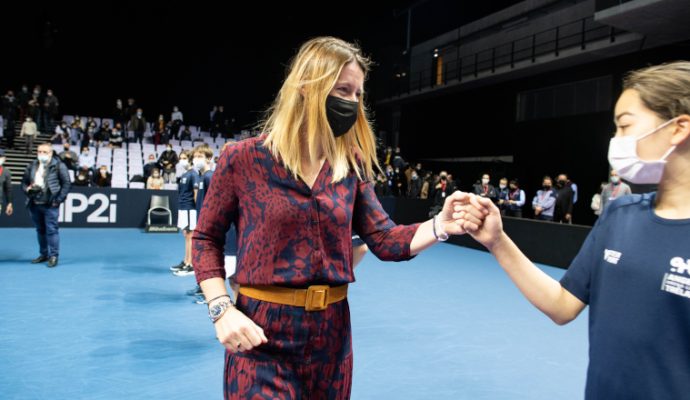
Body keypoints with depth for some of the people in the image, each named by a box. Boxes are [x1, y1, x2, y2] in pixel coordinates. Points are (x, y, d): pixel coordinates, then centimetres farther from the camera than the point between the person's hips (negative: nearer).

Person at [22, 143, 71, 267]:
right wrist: (27, 189, -5)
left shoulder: (58, 166, -4)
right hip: (34, 204, 6)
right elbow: (24, 182, 18)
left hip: (50, 205, -6)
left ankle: (53, 256, -1)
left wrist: (59, 199, -11)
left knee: (51, 229, -7)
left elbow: (66, 183, -6)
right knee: (40, 230, 14)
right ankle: (44, 254, 26)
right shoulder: (32, 166, 12)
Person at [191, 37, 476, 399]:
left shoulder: (351, 165, 2)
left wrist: (440, 225, -22)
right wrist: (222, 310, -14)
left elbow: (384, 240, -4)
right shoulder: (244, 159, -9)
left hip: (330, 330, 5)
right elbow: (206, 239, -1)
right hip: (262, 334, -4)